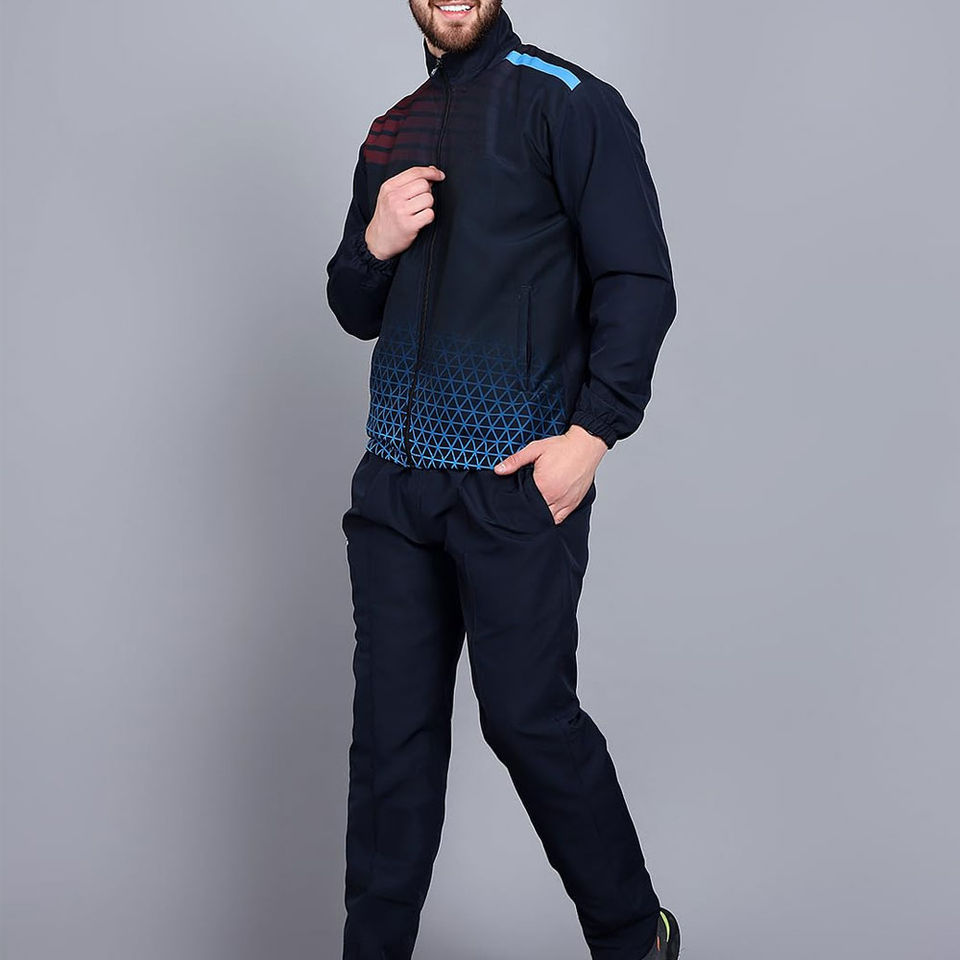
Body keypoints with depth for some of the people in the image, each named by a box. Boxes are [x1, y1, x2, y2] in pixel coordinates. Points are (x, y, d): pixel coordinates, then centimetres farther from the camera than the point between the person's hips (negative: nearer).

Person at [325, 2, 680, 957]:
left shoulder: (568, 103, -2)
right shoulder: (391, 135, 17)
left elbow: (639, 281, -7)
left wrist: (592, 431, -15)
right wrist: (375, 244, 0)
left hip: (517, 482, -5)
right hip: (396, 477, 6)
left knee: (528, 715, 0)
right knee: (391, 726, 7)